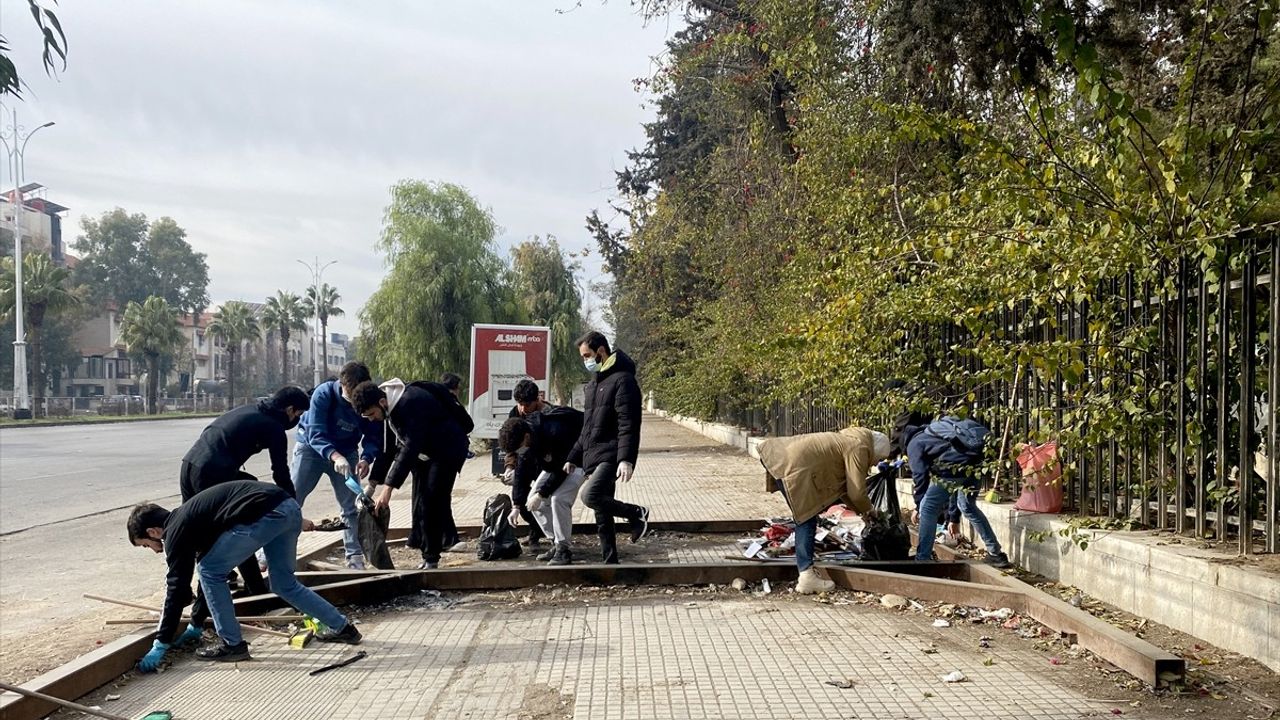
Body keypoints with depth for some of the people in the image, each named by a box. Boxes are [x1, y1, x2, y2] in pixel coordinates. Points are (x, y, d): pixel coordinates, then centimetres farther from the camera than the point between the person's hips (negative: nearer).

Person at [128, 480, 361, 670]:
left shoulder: (176, 530, 4)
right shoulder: (187, 517, 28)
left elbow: (177, 587, 3)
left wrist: (160, 645, 7)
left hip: (265, 515, -9)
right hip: (289, 507, 9)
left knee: (211, 571, 7)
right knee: (284, 584, 22)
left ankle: (232, 644, 12)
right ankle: (342, 628, 29)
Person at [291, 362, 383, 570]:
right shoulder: (324, 393, -28)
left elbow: (373, 437, -14)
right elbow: (315, 434, -33)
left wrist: (366, 459, -36)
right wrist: (335, 457, -50)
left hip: (346, 453, 2)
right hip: (311, 447, -2)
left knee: (350, 506, -1)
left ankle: (355, 558, 5)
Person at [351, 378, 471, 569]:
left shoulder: (410, 404, -33)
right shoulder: (389, 408, -2)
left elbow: (410, 448, -37)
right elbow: (388, 447, 5)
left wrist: (388, 488, -40)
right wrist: (372, 484, -1)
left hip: (448, 451, -9)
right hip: (425, 454, 10)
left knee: (432, 503, -14)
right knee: (419, 503, 7)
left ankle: (431, 559, -7)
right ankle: (427, 556, 16)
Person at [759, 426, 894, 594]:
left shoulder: (849, 440, 25)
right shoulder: (859, 448, -4)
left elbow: (843, 485, 31)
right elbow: (857, 491, -5)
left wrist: (861, 510, 32)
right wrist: (868, 509, 14)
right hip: (792, 466, -10)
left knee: (806, 520, 16)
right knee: (807, 522, -6)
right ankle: (807, 577, -10)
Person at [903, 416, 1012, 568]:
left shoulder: (914, 443, 17)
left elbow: (920, 476, 4)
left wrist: (918, 507, 18)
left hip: (954, 466, -8)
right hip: (975, 459, 8)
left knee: (928, 509, 6)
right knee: (968, 507, 28)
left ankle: (922, 559, 7)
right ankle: (997, 554, 34)